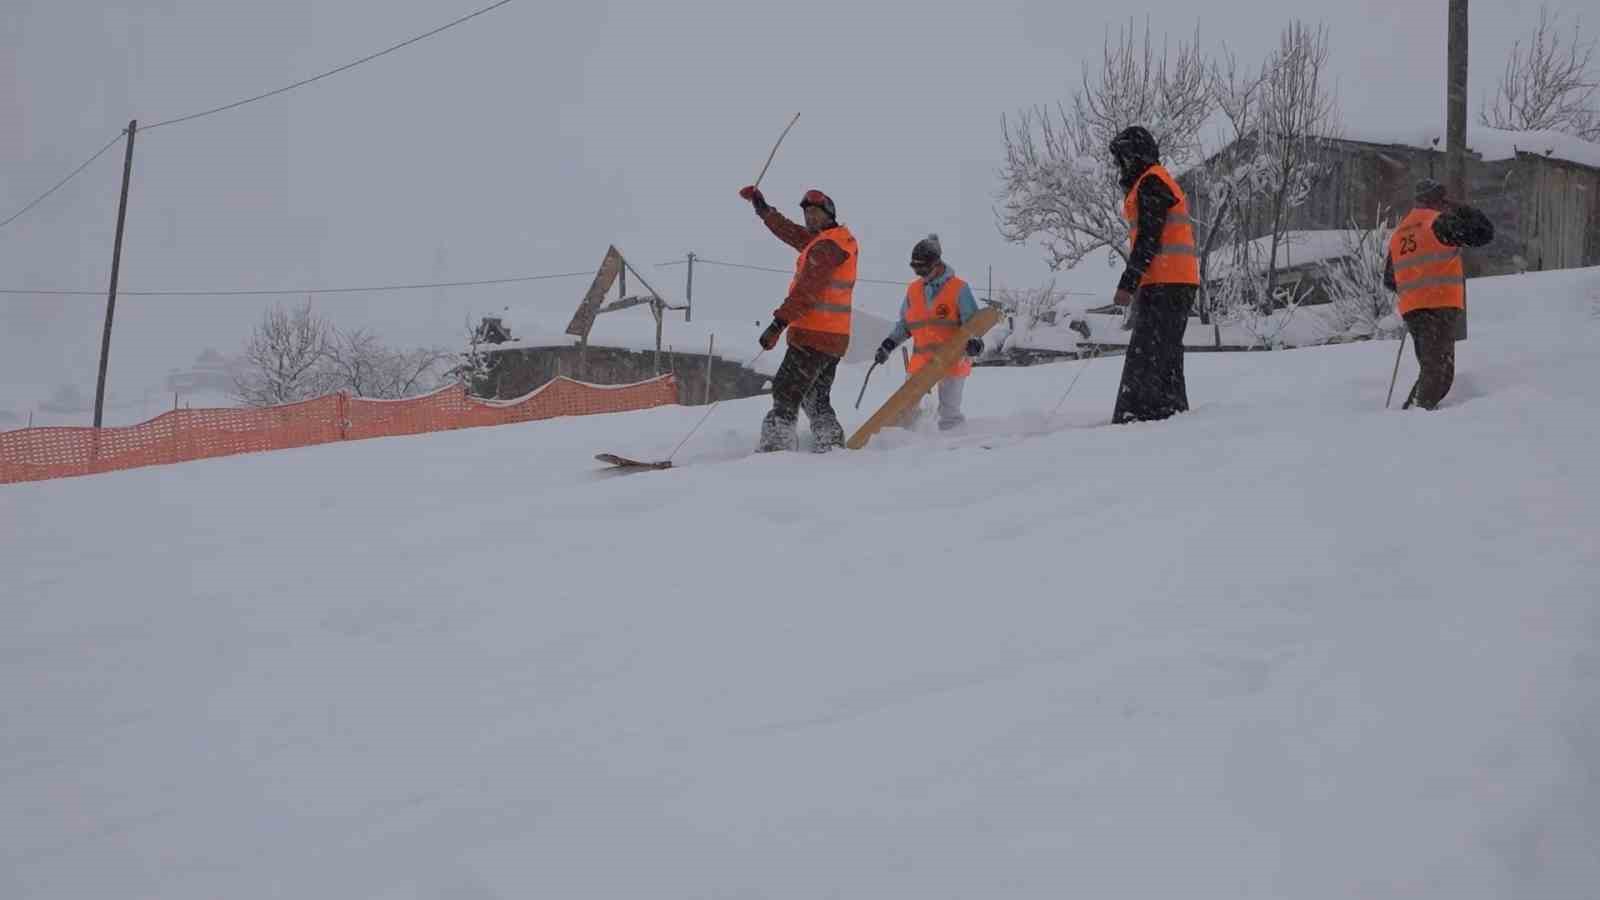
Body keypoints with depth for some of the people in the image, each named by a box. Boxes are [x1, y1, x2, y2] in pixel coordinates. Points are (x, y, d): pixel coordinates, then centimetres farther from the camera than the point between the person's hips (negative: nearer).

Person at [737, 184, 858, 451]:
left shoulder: (827, 246, -13)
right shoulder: (843, 239, 16)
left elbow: (806, 291, -23)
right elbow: (792, 233, 27)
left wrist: (778, 323, -27)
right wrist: (763, 208, 30)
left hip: (813, 336, -10)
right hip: (835, 338, 10)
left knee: (786, 395, -10)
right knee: (816, 401, 18)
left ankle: (774, 448, -15)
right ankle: (832, 447, 14)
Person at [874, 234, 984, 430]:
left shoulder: (959, 289, -5)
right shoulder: (913, 290, 10)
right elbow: (904, 324, 19)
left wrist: (975, 342, -26)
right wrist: (888, 344, 7)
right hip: (922, 361, 5)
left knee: (949, 415, -1)